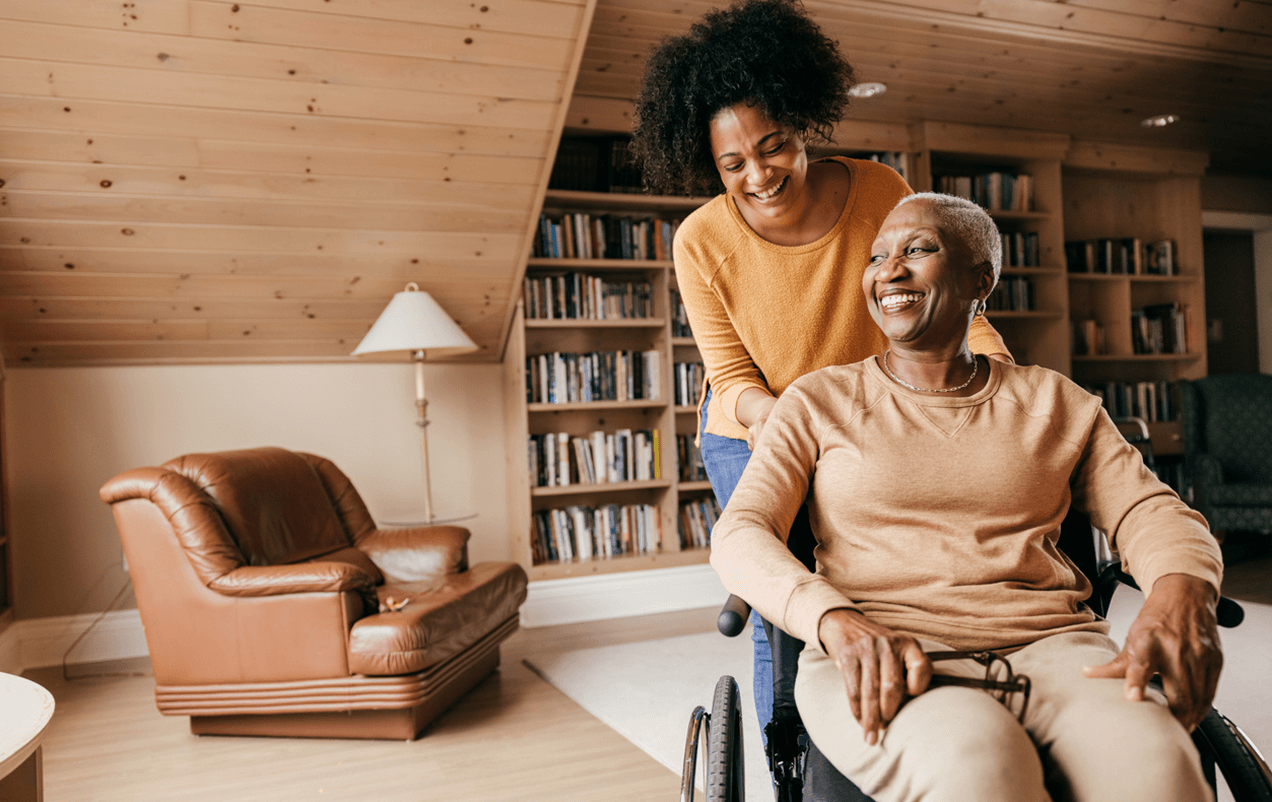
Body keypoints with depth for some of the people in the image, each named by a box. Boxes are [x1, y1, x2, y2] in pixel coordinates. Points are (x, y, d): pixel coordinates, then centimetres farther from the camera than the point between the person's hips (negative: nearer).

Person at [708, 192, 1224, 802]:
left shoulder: (1051, 402, 18)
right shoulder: (819, 401, 11)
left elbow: (1151, 513, 10)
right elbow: (739, 535, 0)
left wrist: (1180, 596, -16)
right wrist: (838, 621, -21)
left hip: (1048, 645, 2)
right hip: (876, 667, -1)